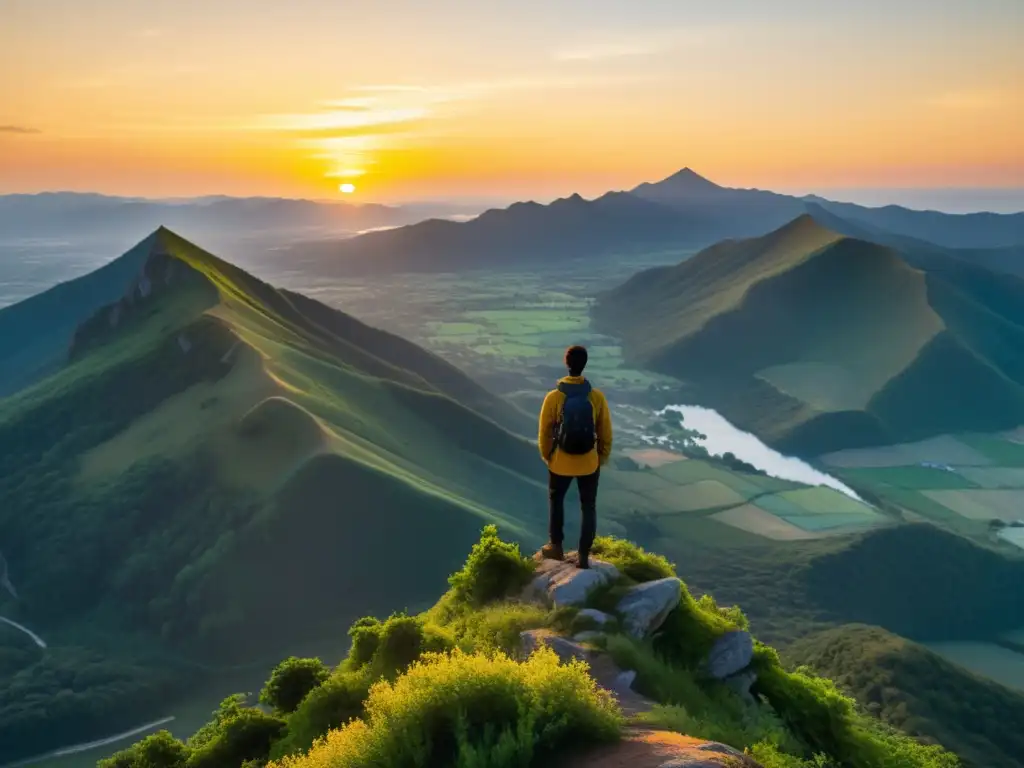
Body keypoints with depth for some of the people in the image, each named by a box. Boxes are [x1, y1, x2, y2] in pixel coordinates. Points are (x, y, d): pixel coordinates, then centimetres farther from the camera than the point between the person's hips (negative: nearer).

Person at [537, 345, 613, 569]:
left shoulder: (554, 397, -16)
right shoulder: (597, 397, -13)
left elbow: (544, 433, -7)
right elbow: (605, 432, -4)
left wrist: (546, 456, 11)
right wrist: (603, 457, 13)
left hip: (561, 462, 0)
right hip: (589, 462, 0)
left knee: (556, 500, 24)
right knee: (588, 507, 15)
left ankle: (555, 546, 34)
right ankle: (583, 556, 17)